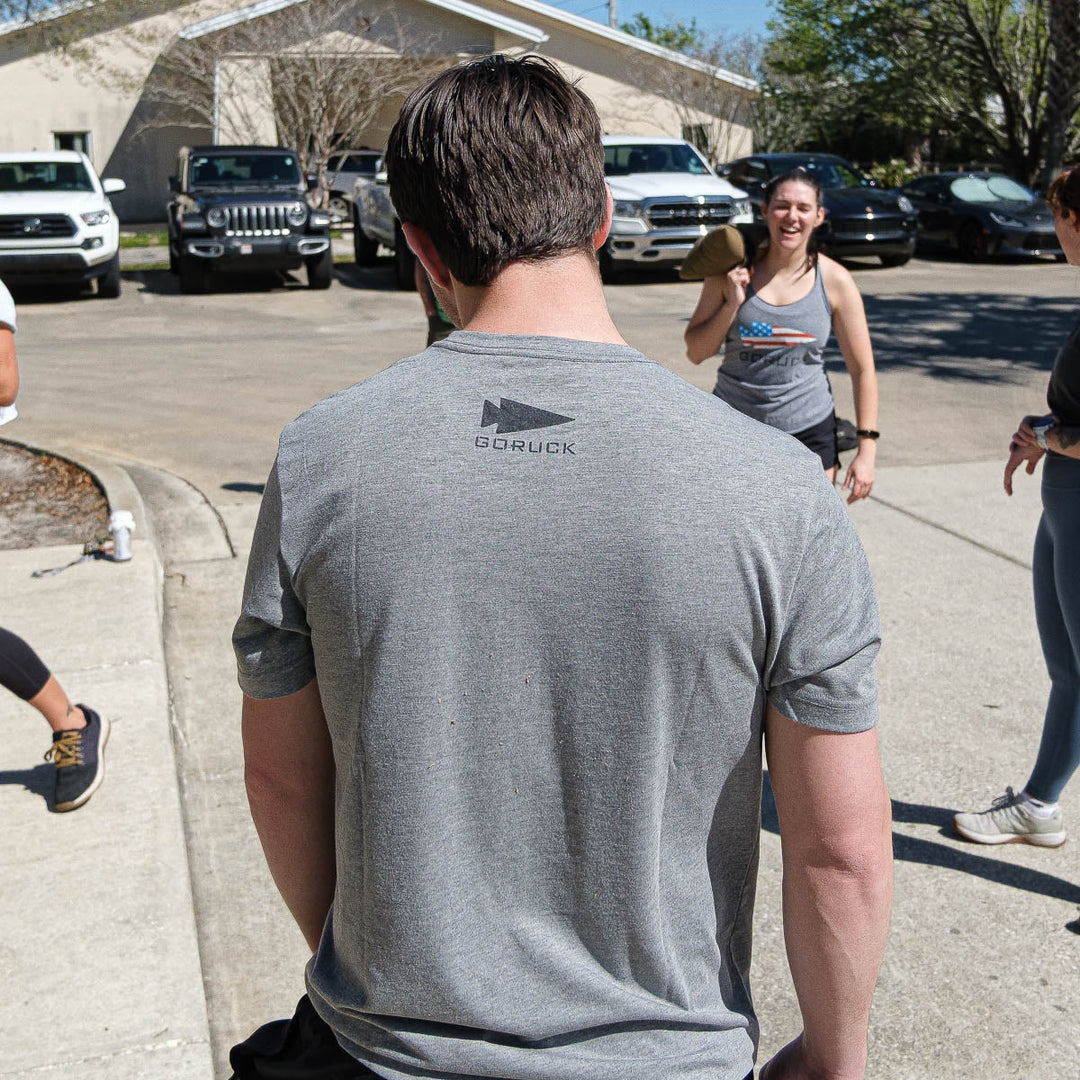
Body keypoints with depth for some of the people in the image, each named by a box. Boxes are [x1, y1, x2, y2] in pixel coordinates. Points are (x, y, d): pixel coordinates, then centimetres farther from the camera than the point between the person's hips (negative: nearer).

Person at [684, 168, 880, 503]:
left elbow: (862, 369, 0)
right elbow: (696, 352, 1)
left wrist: (866, 451, -5)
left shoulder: (834, 281, -4)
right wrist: (732, 304, -15)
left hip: (809, 432, 0)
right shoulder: (732, 270, -3)